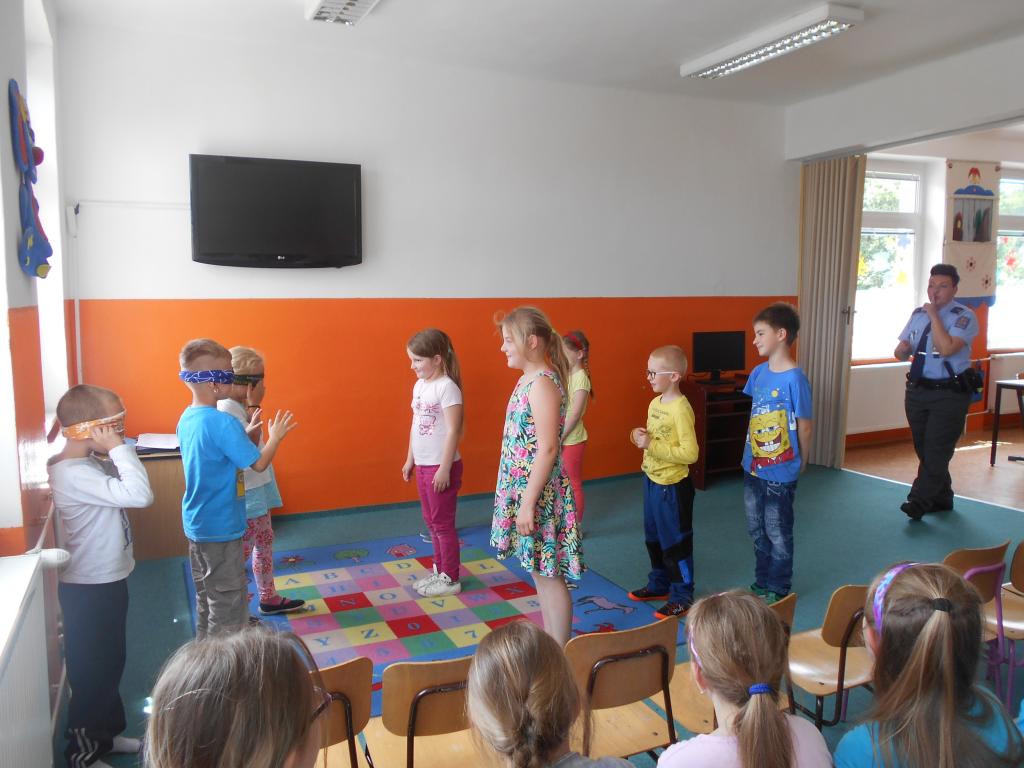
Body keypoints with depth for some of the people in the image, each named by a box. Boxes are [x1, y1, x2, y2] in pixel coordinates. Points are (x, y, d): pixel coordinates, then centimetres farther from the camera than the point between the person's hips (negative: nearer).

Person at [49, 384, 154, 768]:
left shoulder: (90, 463, 3)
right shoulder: (73, 474, -28)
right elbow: (139, 495, -36)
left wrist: (114, 452, -1)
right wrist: (118, 448, -30)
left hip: (106, 581, 10)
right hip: (89, 589, -10)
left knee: (109, 663, 23)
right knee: (92, 670, 8)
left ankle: (104, 733, 42)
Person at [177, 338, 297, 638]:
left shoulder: (187, 419, 3)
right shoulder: (223, 422, -24)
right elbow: (258, 463, -19)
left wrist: (245, 433, 10)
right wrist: (276, 436, -3)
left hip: (195, 524, 9)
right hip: (221, 528, -9)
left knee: (205, 600, 21)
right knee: (227, 606, 3)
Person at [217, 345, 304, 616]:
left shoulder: (239, 405, 6)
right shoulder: (227, 408, -23)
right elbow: (249, 446, -29)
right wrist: (254, 406, -26)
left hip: (256, 488, 10)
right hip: (243, 493, -10)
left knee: (265, 541, 20)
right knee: (241, 550, 1)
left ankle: (269, 598, 35)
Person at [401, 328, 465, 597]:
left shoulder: (447, 387, -18)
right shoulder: (419, 385, 7)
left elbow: (452, 431, -19)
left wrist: (445, 469, -20)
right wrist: (410, 459, 17)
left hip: (441, 466, -8)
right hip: (423, 465, 8)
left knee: (443, 523, 3)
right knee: (431, 521, 17)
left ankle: (450, 579, 16)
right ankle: (439, 570, 31)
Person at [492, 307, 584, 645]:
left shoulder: (542, 384, -19)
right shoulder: (528, 379, 9)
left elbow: (547, 449, -23)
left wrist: (528, 503, -21)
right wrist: (522, 499, 17)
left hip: (538, 492, -9)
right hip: (524, 487, 9)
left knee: (548, 574, 4)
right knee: (539, 570, 19)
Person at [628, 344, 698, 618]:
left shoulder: (680, 408, -22)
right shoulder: (655, 403, 5)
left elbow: (690, 453, -26)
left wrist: (650, 445, -26)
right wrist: (642, 437, -3)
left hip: (672, 485, -9)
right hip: (652, 480, 9)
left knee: (675, 543, 5)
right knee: (654, 538, 21)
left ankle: (682, 597, 19)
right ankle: (659, 585, 38)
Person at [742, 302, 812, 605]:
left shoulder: (794, 379, -18)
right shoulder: (758, 372, 2)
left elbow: (803, 424, -12)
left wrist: (801, 462, -4)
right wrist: (750, 453, 11)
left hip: (780, 471, -7)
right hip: (753, 466, 7)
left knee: (777, 533, 9)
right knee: (756, 530, 19)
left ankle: (778, 589, 25)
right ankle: (761, 582, 36)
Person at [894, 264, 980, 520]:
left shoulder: (964, 316, -9)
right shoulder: (918, 314, 9)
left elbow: (946, 348, -25)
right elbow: (901, 352, 14)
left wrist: (934, 315, -18)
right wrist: (901, 349, -10)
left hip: (948, 393, -6)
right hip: (917, 390, 6)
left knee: (936, 450, -7)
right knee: (924, 449, 14)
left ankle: (918, 502, -3)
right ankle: (941, 498, 30)